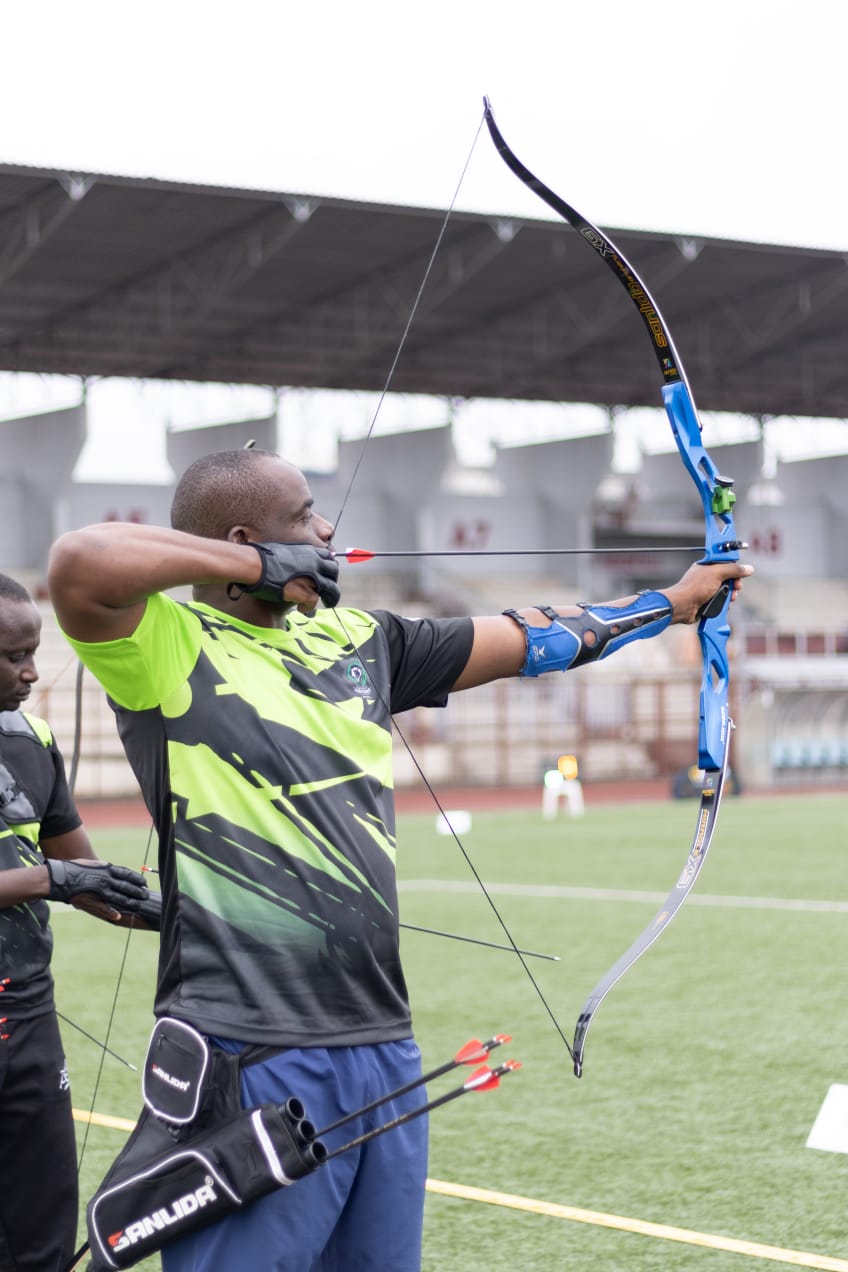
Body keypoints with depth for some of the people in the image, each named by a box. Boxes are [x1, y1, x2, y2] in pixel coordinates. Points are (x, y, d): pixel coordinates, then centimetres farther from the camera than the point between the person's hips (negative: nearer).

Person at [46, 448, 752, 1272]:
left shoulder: (356, 641, 16)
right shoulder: (167, 645, -5)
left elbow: (524, 641, 25)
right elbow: (80, 564, -26)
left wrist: (672, 600, 32)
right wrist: (256, 566, -13)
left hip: (383, 1044, 7)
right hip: (249, 1056, -7)